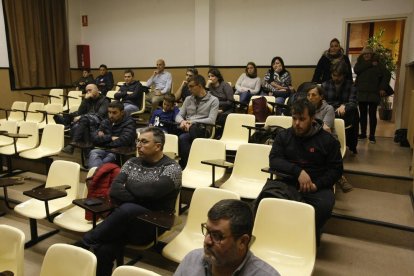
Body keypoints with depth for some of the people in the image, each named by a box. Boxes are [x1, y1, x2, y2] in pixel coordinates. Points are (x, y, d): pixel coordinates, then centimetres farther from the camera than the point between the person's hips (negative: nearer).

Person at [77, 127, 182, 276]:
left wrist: (128, 185, -4)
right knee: (104, 250, -28)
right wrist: (141, 198, -15)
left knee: (127, 209, -35)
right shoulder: (132, 162, 11)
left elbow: (153, 191, -21)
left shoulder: (172, 168, -4)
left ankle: (85, 242, -14)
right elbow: (114, 190, -1)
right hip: (124, 221, 4)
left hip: (151, 225, -3)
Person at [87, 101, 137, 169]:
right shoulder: (105, 122, 15)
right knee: (93, 153, -27)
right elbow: (94, 138, 3)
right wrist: (110, 138, -11)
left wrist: (103, 138, -6)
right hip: (105, 150, 5)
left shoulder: (129, 123, -1)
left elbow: (123, 141, -18)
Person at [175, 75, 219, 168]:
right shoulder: (188, 99, 21)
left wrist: (192, 122, -12)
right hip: (187, 128, 4)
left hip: (202, 129, -4)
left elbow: (211, 120, -6)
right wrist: (182, 121, -8)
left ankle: (186, 166, -21)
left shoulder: (213, 100, 5)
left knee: (182, 138, -33)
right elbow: (178, 116, 16)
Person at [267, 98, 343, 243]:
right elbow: (273, 160, -2)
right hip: (288, 183, 1)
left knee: (324, 205, -34)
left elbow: (336, 169, 6)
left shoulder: (328, 140, 7)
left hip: (317, 187, 0)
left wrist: (317, 185, -11)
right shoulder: (283, 136, 11)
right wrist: (298, 171, -18)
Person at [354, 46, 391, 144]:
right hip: (361, 93, 2)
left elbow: (387, 75, -1)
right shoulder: (359, 63, 11)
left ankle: (372, 136, 3)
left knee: (372, 115, -1)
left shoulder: (378, 64, 5)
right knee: (363, 114, 7)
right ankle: (363, 133, 17)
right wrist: (370, 64, -11)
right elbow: (356, 70, -10)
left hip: (373, 93, -2)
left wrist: (382, 88, -10)